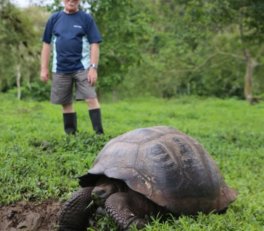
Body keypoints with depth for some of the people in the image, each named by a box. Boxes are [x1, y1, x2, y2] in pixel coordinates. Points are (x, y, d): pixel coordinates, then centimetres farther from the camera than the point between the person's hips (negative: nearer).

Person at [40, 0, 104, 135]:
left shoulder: (86, 18, 1)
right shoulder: (54, 18, 8)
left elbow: (94, 44, -3)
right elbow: (47, 44, 10)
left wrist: (93, 67, -11)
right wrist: (44, 68, 5)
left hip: (82, 67, -3)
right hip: (60, 69, 3)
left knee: (91, 98, -12)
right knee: (65, 103, 8)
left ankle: (99, 133, -9)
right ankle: (71, 135, 20)